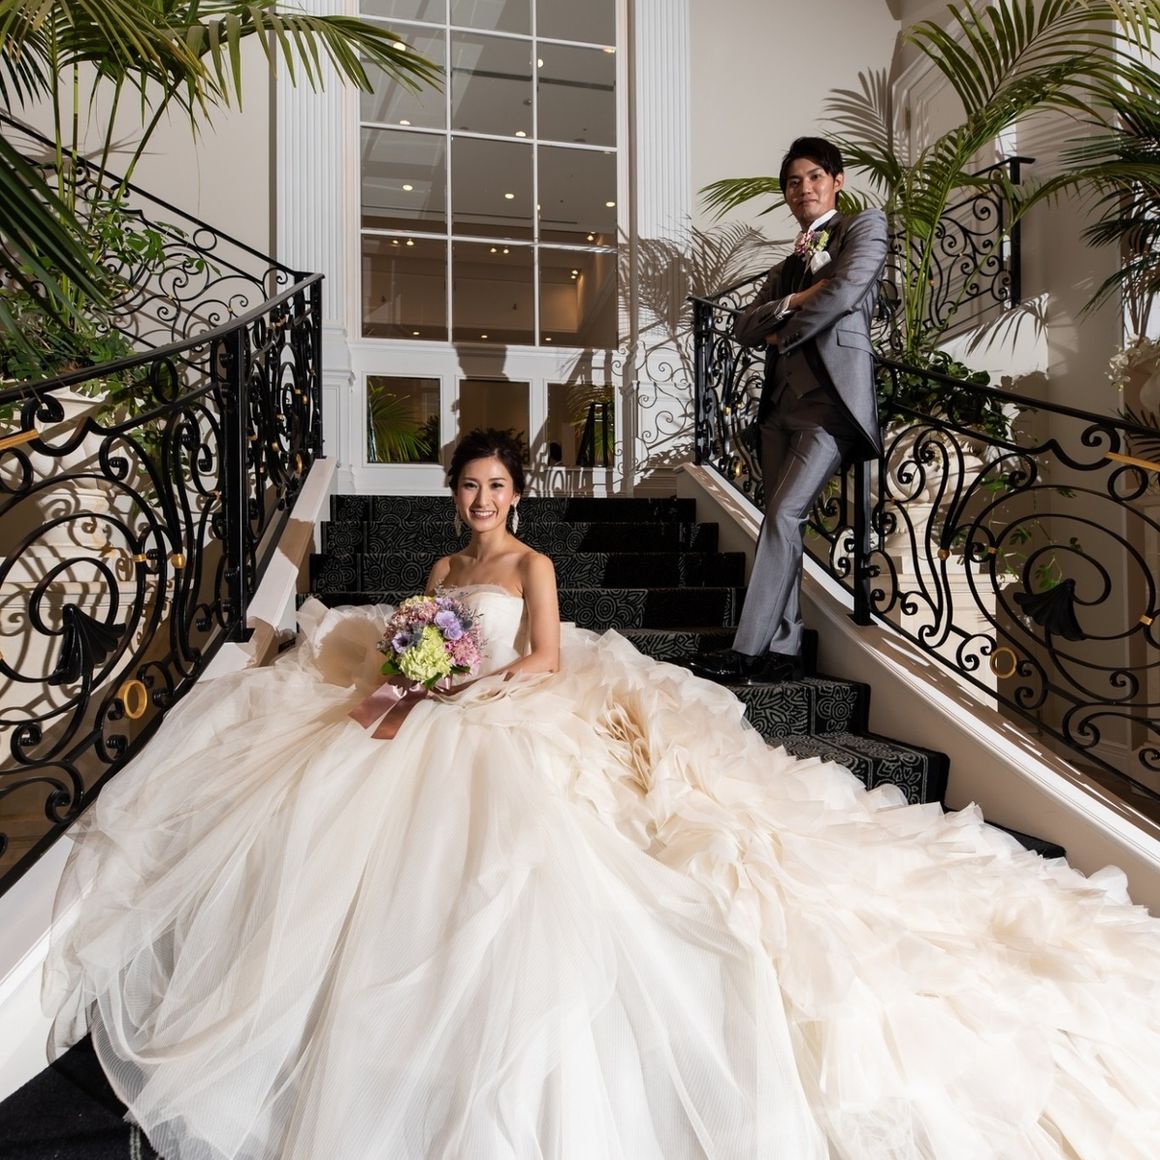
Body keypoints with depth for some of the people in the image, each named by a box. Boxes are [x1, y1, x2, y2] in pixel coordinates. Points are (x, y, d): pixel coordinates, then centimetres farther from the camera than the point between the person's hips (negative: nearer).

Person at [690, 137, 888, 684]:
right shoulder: (787, 265, 27)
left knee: (783, 515, -16)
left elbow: (844, 291, -10)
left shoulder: (864, 227, 9)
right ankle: (782, 649, 6)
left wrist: (783, 334, -1)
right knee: (781, 521, 2)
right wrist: (790, 303, -4)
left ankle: (749, 649, -15)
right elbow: (744, 326, 15)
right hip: (782, 397, 7)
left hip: (831, 393, -7)